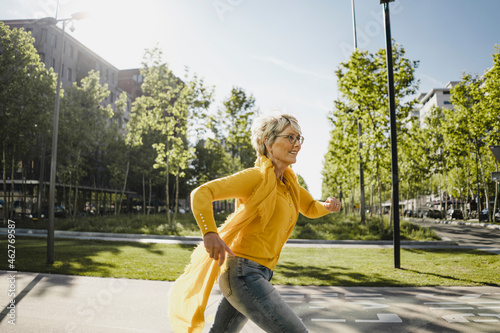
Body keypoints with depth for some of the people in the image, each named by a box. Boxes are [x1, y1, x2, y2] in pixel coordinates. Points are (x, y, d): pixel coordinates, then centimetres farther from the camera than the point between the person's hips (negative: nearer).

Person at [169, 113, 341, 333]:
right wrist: (210, 233, -35)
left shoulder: (288, 182, 12)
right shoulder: (257, 176, -12)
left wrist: (328, 206, 3)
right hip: (244, 271, -8)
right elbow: (201, 193, -19)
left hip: (259, 273, 8)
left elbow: (311, 208, 26)